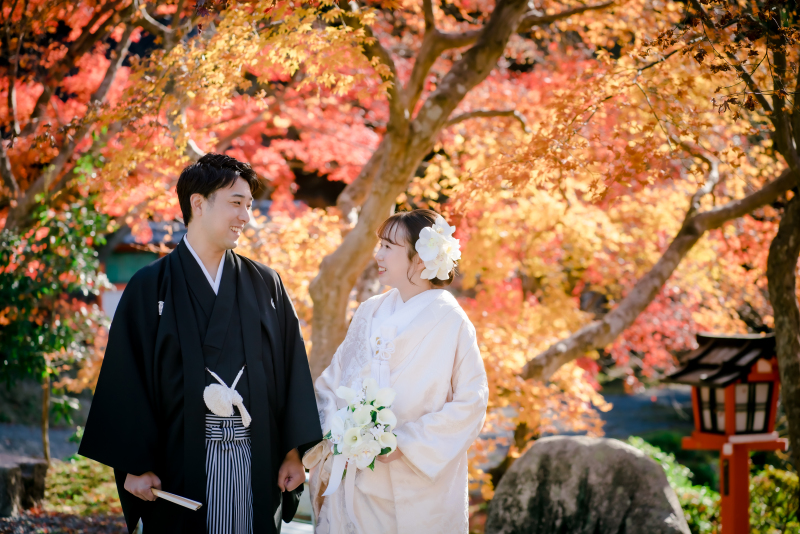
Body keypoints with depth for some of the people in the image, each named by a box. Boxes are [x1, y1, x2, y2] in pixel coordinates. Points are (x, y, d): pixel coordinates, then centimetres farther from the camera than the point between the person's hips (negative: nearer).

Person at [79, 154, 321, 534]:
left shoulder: (265, 285, 10)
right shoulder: (150, 287, 1)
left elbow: (291, 370, 8)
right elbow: (125, 380, -2)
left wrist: (293, 452, 1)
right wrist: (135, 465, -8)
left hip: (256, 461, 3)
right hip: (181, 464, -2)